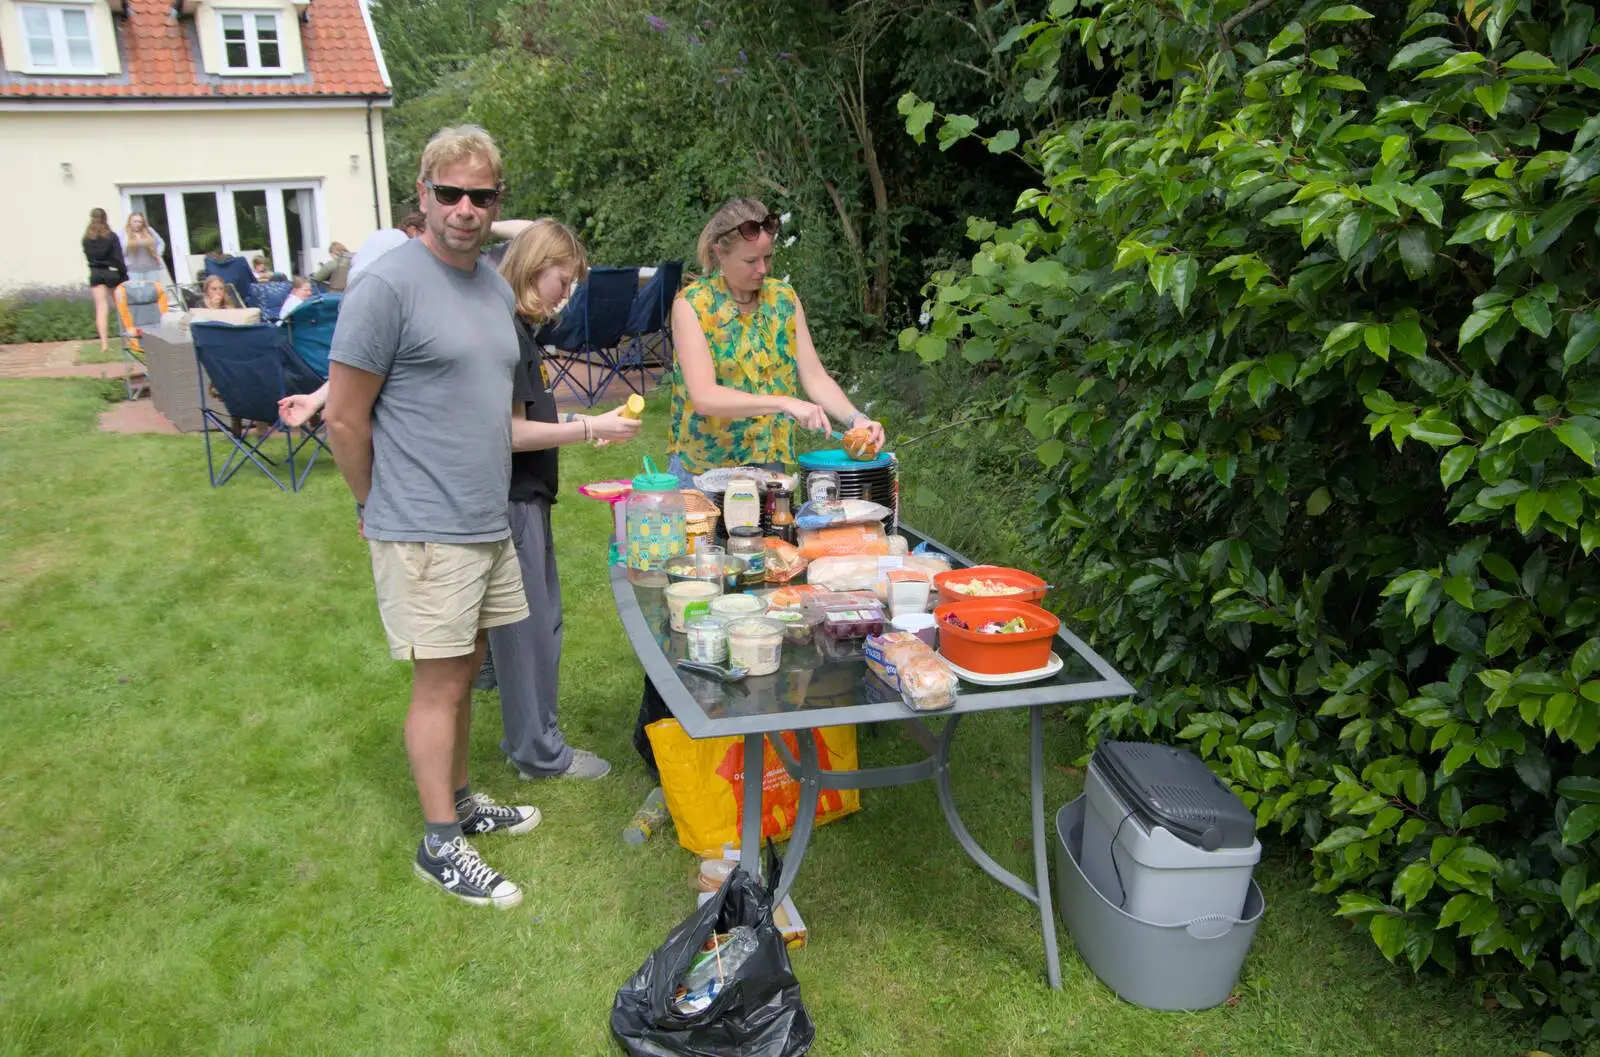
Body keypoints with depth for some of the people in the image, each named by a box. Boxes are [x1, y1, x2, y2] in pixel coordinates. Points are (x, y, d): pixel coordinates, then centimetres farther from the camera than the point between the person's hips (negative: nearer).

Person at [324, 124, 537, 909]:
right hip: (425, 533, -7)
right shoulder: (388, 285, -15)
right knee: (439, 682, 1)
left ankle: (460, 799, 34)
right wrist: (383, 510, -3)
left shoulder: (496, 288, 11)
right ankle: (440, 843, 14)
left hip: (487, 522, 8)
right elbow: (345, 418, -12)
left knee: (463, 673, 18)